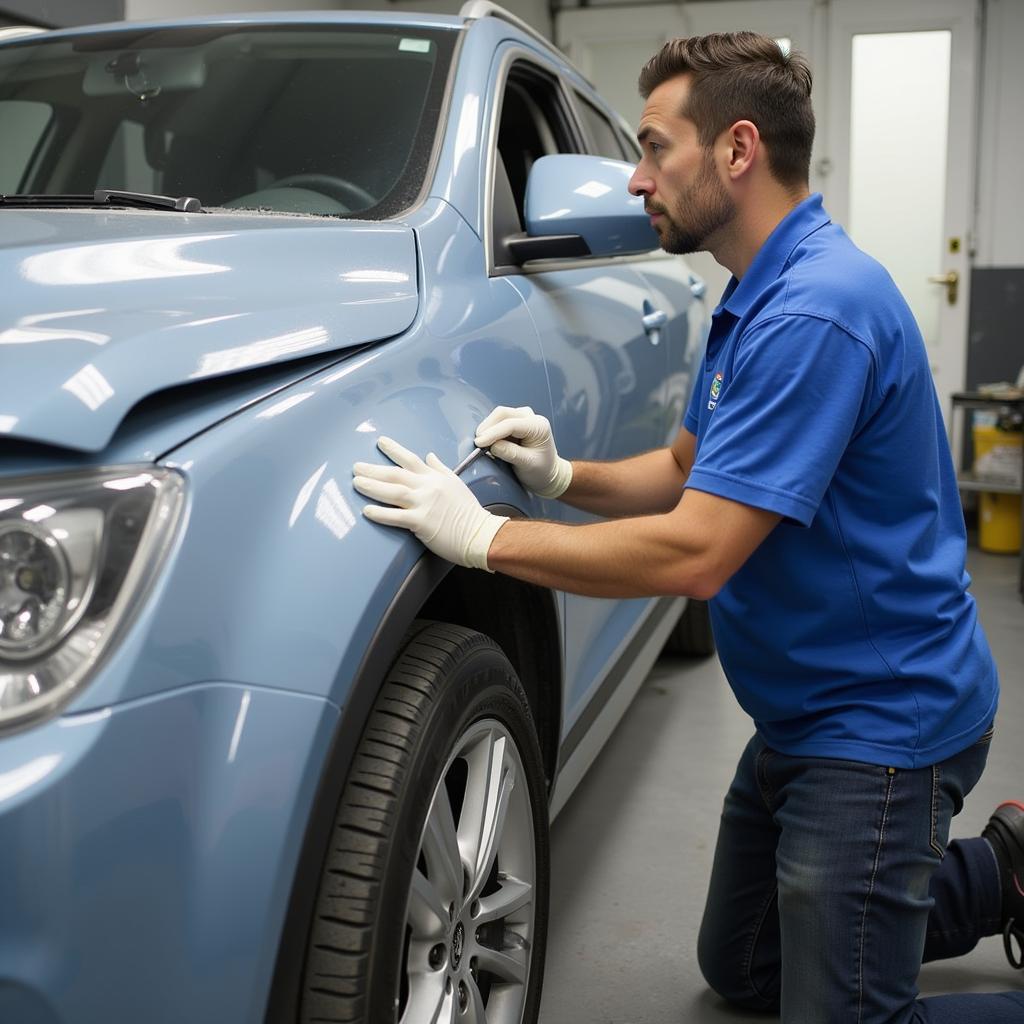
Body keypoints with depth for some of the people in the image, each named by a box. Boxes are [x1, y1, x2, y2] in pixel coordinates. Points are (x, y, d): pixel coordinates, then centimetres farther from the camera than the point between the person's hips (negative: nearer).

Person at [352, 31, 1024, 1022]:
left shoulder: (814, 310, -26)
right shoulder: (752, 294, 7)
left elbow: (695, 553, -30)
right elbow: (686, 468, 15)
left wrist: (483, 535, -23)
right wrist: (562, 476, -3)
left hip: (879, 724, -10)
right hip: (798, 715, 10)